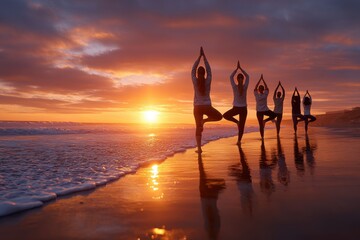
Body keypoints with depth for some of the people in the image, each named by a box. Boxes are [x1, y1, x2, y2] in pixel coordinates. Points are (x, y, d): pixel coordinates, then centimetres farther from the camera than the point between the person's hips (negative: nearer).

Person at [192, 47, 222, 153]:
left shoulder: (195, 81, -5)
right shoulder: (208, 81, -4)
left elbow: (193, 69, 6)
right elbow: (209, 70, 7)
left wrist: (199, 56, 9)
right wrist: (204, 56, 11)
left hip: (197, 107, 1)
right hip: (207, 107, -1)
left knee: (198, 128, 9)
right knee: (219, 117, 23)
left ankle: (199, 148, 2)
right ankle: (204, 120, -2)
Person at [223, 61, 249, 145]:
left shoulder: (235, 87, -11)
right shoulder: (245, 87, -7)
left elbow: (231, 77, 1)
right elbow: (247, 76, 7)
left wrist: (237, 68, 6)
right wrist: (240, 68, 9)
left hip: (236, 108, -2)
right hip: (243, 109, 2)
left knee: (225, 116, 21)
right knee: (241, 126, 8)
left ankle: (237, 121, 6)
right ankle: (239, 141, 4)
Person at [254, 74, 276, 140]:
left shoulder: (257, 95, -10)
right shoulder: (265, 95, -9)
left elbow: (255, 87, 1)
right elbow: (266, 87, 5)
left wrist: (260, 79, 5)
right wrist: (262, 79, 10)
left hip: (259, 111, 1)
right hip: (265, 110, -1)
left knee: (261, 125, 6)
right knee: (274, 115, 23)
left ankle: (262, 137, 3)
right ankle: (265, 120, 2)